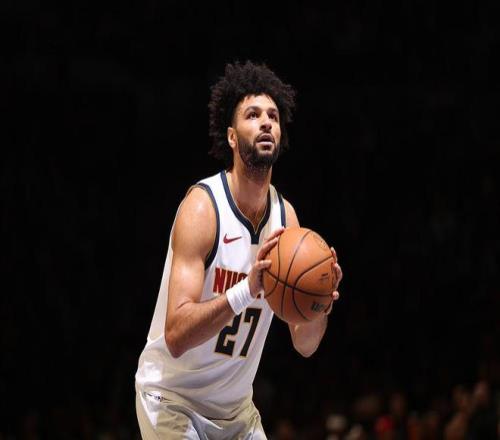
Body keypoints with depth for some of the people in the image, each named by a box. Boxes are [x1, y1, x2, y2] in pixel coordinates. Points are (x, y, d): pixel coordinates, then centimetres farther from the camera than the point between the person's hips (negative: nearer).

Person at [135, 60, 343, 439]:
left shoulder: (285, 215, -2)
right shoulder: (202, 207, -20)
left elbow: (304, 345, 1)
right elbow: (176, 336, -30)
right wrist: (247, 289, -41)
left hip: (236, 406, 6)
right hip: (173, 397, -6)